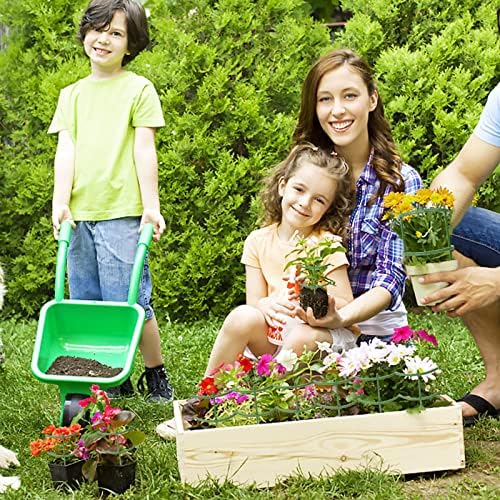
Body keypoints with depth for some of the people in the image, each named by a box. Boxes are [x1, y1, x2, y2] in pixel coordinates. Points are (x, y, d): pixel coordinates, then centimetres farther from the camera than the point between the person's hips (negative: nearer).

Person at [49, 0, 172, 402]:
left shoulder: (138, 89, 2)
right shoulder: (72, 94, 15)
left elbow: (145, 150, -3)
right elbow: (66, 150, 8)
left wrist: (151, 206, -6)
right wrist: (60, 202, -3)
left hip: (122, 213, -5)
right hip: (79, 215, 5)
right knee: (86, 305, 8)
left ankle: (156, 375, 11)